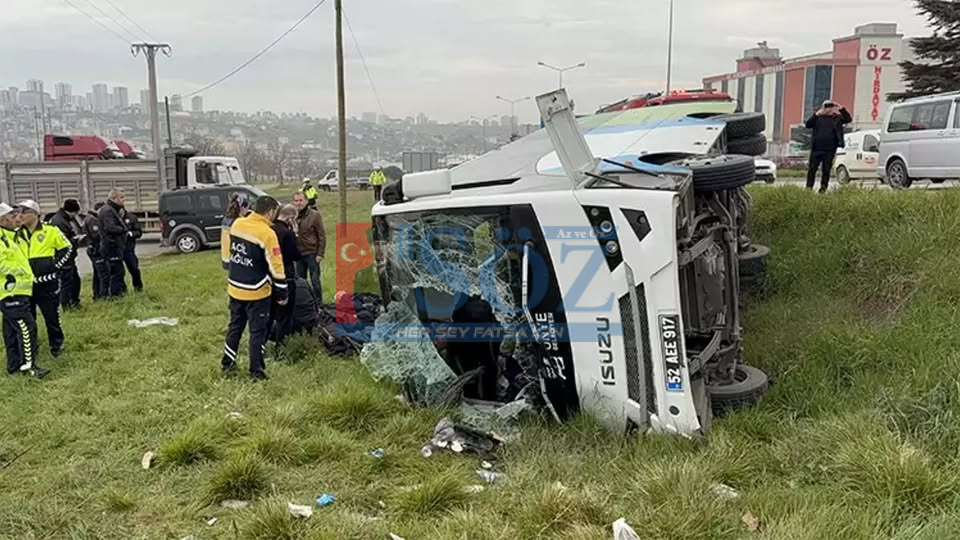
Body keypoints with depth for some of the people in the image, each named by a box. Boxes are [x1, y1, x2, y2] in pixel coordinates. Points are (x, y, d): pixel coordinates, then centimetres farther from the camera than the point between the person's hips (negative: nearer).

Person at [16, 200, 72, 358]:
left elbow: (67, 248, 3)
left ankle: (56, 345, 21)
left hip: (47, 282, -4)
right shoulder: (18, 235, 7)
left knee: (52, 316, 4)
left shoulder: (50, 231, -5)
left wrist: (56, 265, -2)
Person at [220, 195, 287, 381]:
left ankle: (227, 364, 29)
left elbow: (226, 252, 13)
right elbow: (276, 267, -17)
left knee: (235, 326, 20)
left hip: (235, 288, 6)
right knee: (258, 331, 5)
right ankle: (256, 371, 10)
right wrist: (282, 293, -8)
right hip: (257, 292, -6)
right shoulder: (267, 233, -20)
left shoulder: (236, 224, -1)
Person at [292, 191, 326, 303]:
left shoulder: (314, 215, -7)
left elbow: (322, 236, -7)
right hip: (298, 254, 4)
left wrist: (320, 254, -11)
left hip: (312, 253, -4)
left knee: (315, 280, 2)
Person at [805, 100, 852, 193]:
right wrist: (816, 114, -11)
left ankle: (823, 189, 9)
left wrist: (841, 108, -12)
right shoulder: (818, 117, 8)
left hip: (830, 150, 0)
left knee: (826, 170, 4)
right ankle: (808, 188, 6)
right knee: (812, 169, 0)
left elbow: (849, 119, -5)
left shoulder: (837, 118, 8)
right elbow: (808, 125, -3)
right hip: (816, 149, 0)